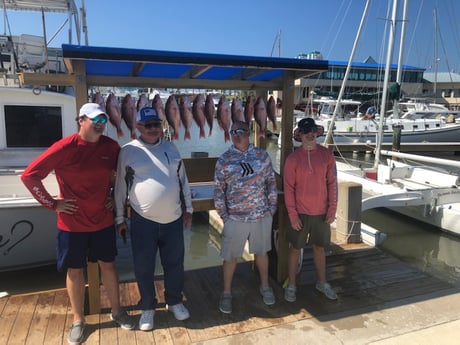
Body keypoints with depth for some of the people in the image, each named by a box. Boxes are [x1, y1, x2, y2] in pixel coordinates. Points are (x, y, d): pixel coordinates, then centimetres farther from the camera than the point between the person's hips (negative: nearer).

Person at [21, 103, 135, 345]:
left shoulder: (111, 146, -5)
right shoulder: (65, 147, -17)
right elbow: (29, 175, -15)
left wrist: (116, 196, 5)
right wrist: (52, 204, -13)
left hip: (103, 220, 3)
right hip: (72, 223, -3)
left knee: (108, 265, 15)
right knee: (75, 271, 12)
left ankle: (116, 311, 33)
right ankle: (78, 320, 31)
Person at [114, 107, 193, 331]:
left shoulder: (170, 148, 5)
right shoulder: (128, 151, -5)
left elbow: (183, 180, 10)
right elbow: (120, 187, 0)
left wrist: (188, 208, 11)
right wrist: (119, 218, 2)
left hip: (173, 219, 3)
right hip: (142, 220, -2)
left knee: (175, 264, 15)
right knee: (144, 267, 11)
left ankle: (174, 301, 38)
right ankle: (147, 307, 33)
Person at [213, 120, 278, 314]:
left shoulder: (262, 156, 0)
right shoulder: (224, 160, -5)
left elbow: (271, 183, 5)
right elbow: (218, 190, -2)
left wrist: (272, 207, 2)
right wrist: (224, 216, -5)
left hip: (261, 216, 2)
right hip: (235, 218, -1)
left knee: (261, 252, 18)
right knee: (230, 256, 10)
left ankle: (265, 286, 41)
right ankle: (226, 293, 29)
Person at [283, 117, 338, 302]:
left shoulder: (326, 155, -1)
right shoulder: (293, 158, -8)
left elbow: (332, 183, 2)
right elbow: (288, 188, -7)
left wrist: (332, 209, -2)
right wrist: (292, 214, -10)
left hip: (321, 212, 2)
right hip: (300, 213, -2)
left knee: (319, 248, 17)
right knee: (295, 249, 9)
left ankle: (322, 283, 35)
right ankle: (291, 285, 25)